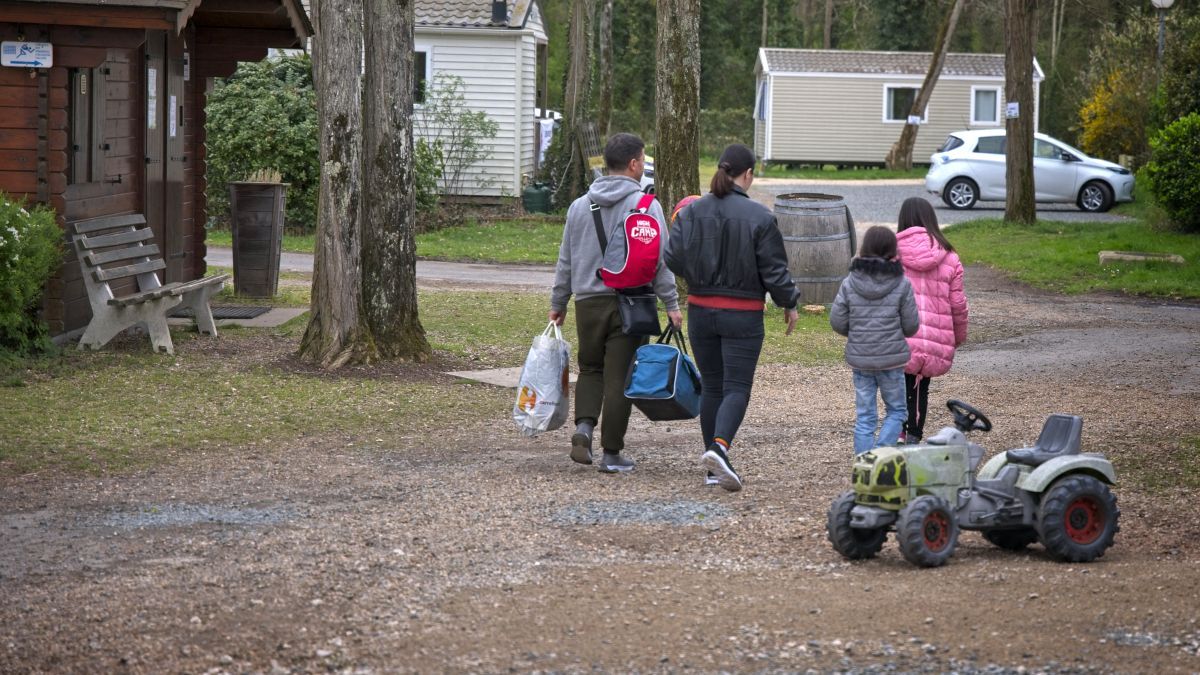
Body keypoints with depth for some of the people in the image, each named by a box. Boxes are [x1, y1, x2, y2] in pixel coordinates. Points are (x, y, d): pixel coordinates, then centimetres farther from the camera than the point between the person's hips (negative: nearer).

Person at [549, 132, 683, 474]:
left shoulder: (579, 206, 9)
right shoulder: (646, 206, -6)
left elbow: (566, 261, 13)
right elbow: (659, 259, -10)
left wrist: (558, 303, 20)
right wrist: (671, 304, -7)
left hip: (589, 302, 4)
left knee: (590, 369, 18)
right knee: (619, 377, 1)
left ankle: (584, 425, -5)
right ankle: (611, 453, 4)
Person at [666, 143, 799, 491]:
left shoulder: (691, 212, -1)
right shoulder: (758, 217, -11)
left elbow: (673, 258, -3)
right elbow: (774, 269, -7)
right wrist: (789, 304, 8)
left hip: (700, 312, 4)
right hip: (743, 315, -4)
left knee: (711, 387, 13)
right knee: (737, 387, -2)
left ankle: (714, 469, 15)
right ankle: (719, 446, -27)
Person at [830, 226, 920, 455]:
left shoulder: (850, 283, -4)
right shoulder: (901, 284, -9)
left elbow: (837, 322, -3)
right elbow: (911, 326, -5)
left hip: (860, 358, 2)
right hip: (892, 358, -2)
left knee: (864, 416, 9)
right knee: (896, 410, 13)